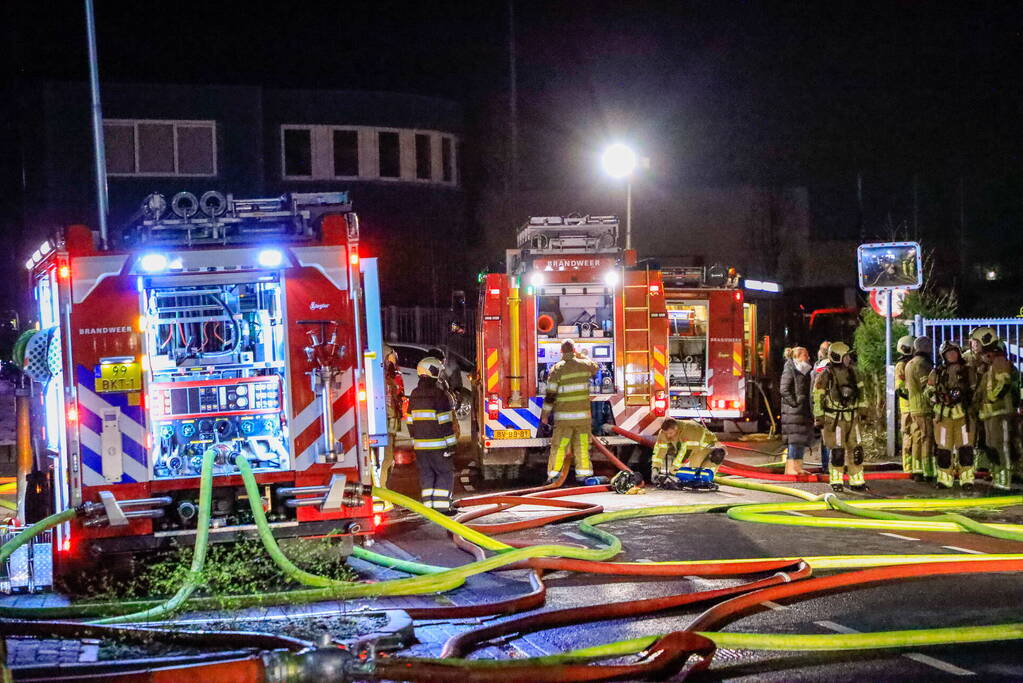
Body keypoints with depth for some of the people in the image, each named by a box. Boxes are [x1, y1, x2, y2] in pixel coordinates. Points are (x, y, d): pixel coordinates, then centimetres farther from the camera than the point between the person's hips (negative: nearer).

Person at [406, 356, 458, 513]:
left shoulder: (415, 394, 10)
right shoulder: (439, 394, -12)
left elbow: (410, 421, 14)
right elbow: (445, 422, -14)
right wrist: (450, 444, -11)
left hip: (420, 444, 6)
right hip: (437, 444, -6)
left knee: (426, 474, 10)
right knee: (445, 474, 1)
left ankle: (429, 506, 9)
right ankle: (441, 506, -5)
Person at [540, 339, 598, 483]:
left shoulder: (557, 369, -8)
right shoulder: (584, 365, 1)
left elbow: (550, 395, -8)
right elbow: (594, 367, 28)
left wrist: (545, 414, -1)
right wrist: (581, 356, 32)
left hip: (563, 416, -2)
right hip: (583, 414, 2)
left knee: (559, 445, 2)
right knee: (582, 444, 8)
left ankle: (553, 474, 3)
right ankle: (583, 472, 9)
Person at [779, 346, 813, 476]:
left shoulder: (806, 371, 18)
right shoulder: (790, 370, -8)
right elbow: (784, 390, -15)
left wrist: (810, 407, 15)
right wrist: (795, 403, -18)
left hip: (804, 410, 9)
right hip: (793, 411, -9)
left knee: (803, 439, 8)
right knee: (794, 439, -10)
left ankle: (798, 466, 13)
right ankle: (790, 467, -8)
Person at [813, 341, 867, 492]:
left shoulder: (851, 371, 9)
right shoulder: (826, 375, -9)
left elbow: (860, 390, 21)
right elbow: (817, 396, -8)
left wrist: (862, 408, 17)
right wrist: (819, 417, -10)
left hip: (852, 418, 6)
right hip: (835, 419, -6)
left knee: (856, 450, 6)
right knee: (837, 451, -5)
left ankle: (856, 481, 15)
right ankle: (836, 482, 8)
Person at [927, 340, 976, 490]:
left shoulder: (967, 371, 9)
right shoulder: (936, 373, 8)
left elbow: (975, 391, 14)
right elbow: (929, 392, 9)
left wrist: (966, 397, -4)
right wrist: (941, 398, -7)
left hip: (963, 414, 0)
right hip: (943, 415, 0)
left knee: (965, 448, -5)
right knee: (943, 448, 1)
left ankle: (967, 479, -1)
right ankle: (944, 479, 8)